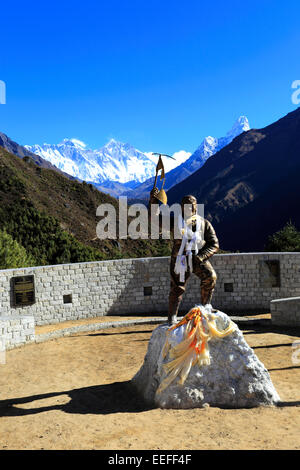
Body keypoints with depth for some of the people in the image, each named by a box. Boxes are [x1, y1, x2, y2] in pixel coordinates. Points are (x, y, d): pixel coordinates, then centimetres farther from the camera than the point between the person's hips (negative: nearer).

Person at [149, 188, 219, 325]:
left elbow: (214, 244, -1)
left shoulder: (204, 223, 2)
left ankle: (206, 304, -6)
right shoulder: (175, 222, 3)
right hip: (180, 259, 0)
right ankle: (172, 319, 19)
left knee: (210, 276, -25)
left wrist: (200, 257, -17)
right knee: (177, 289, 2)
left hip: (198, 258, 0)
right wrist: (153, 200, -17)